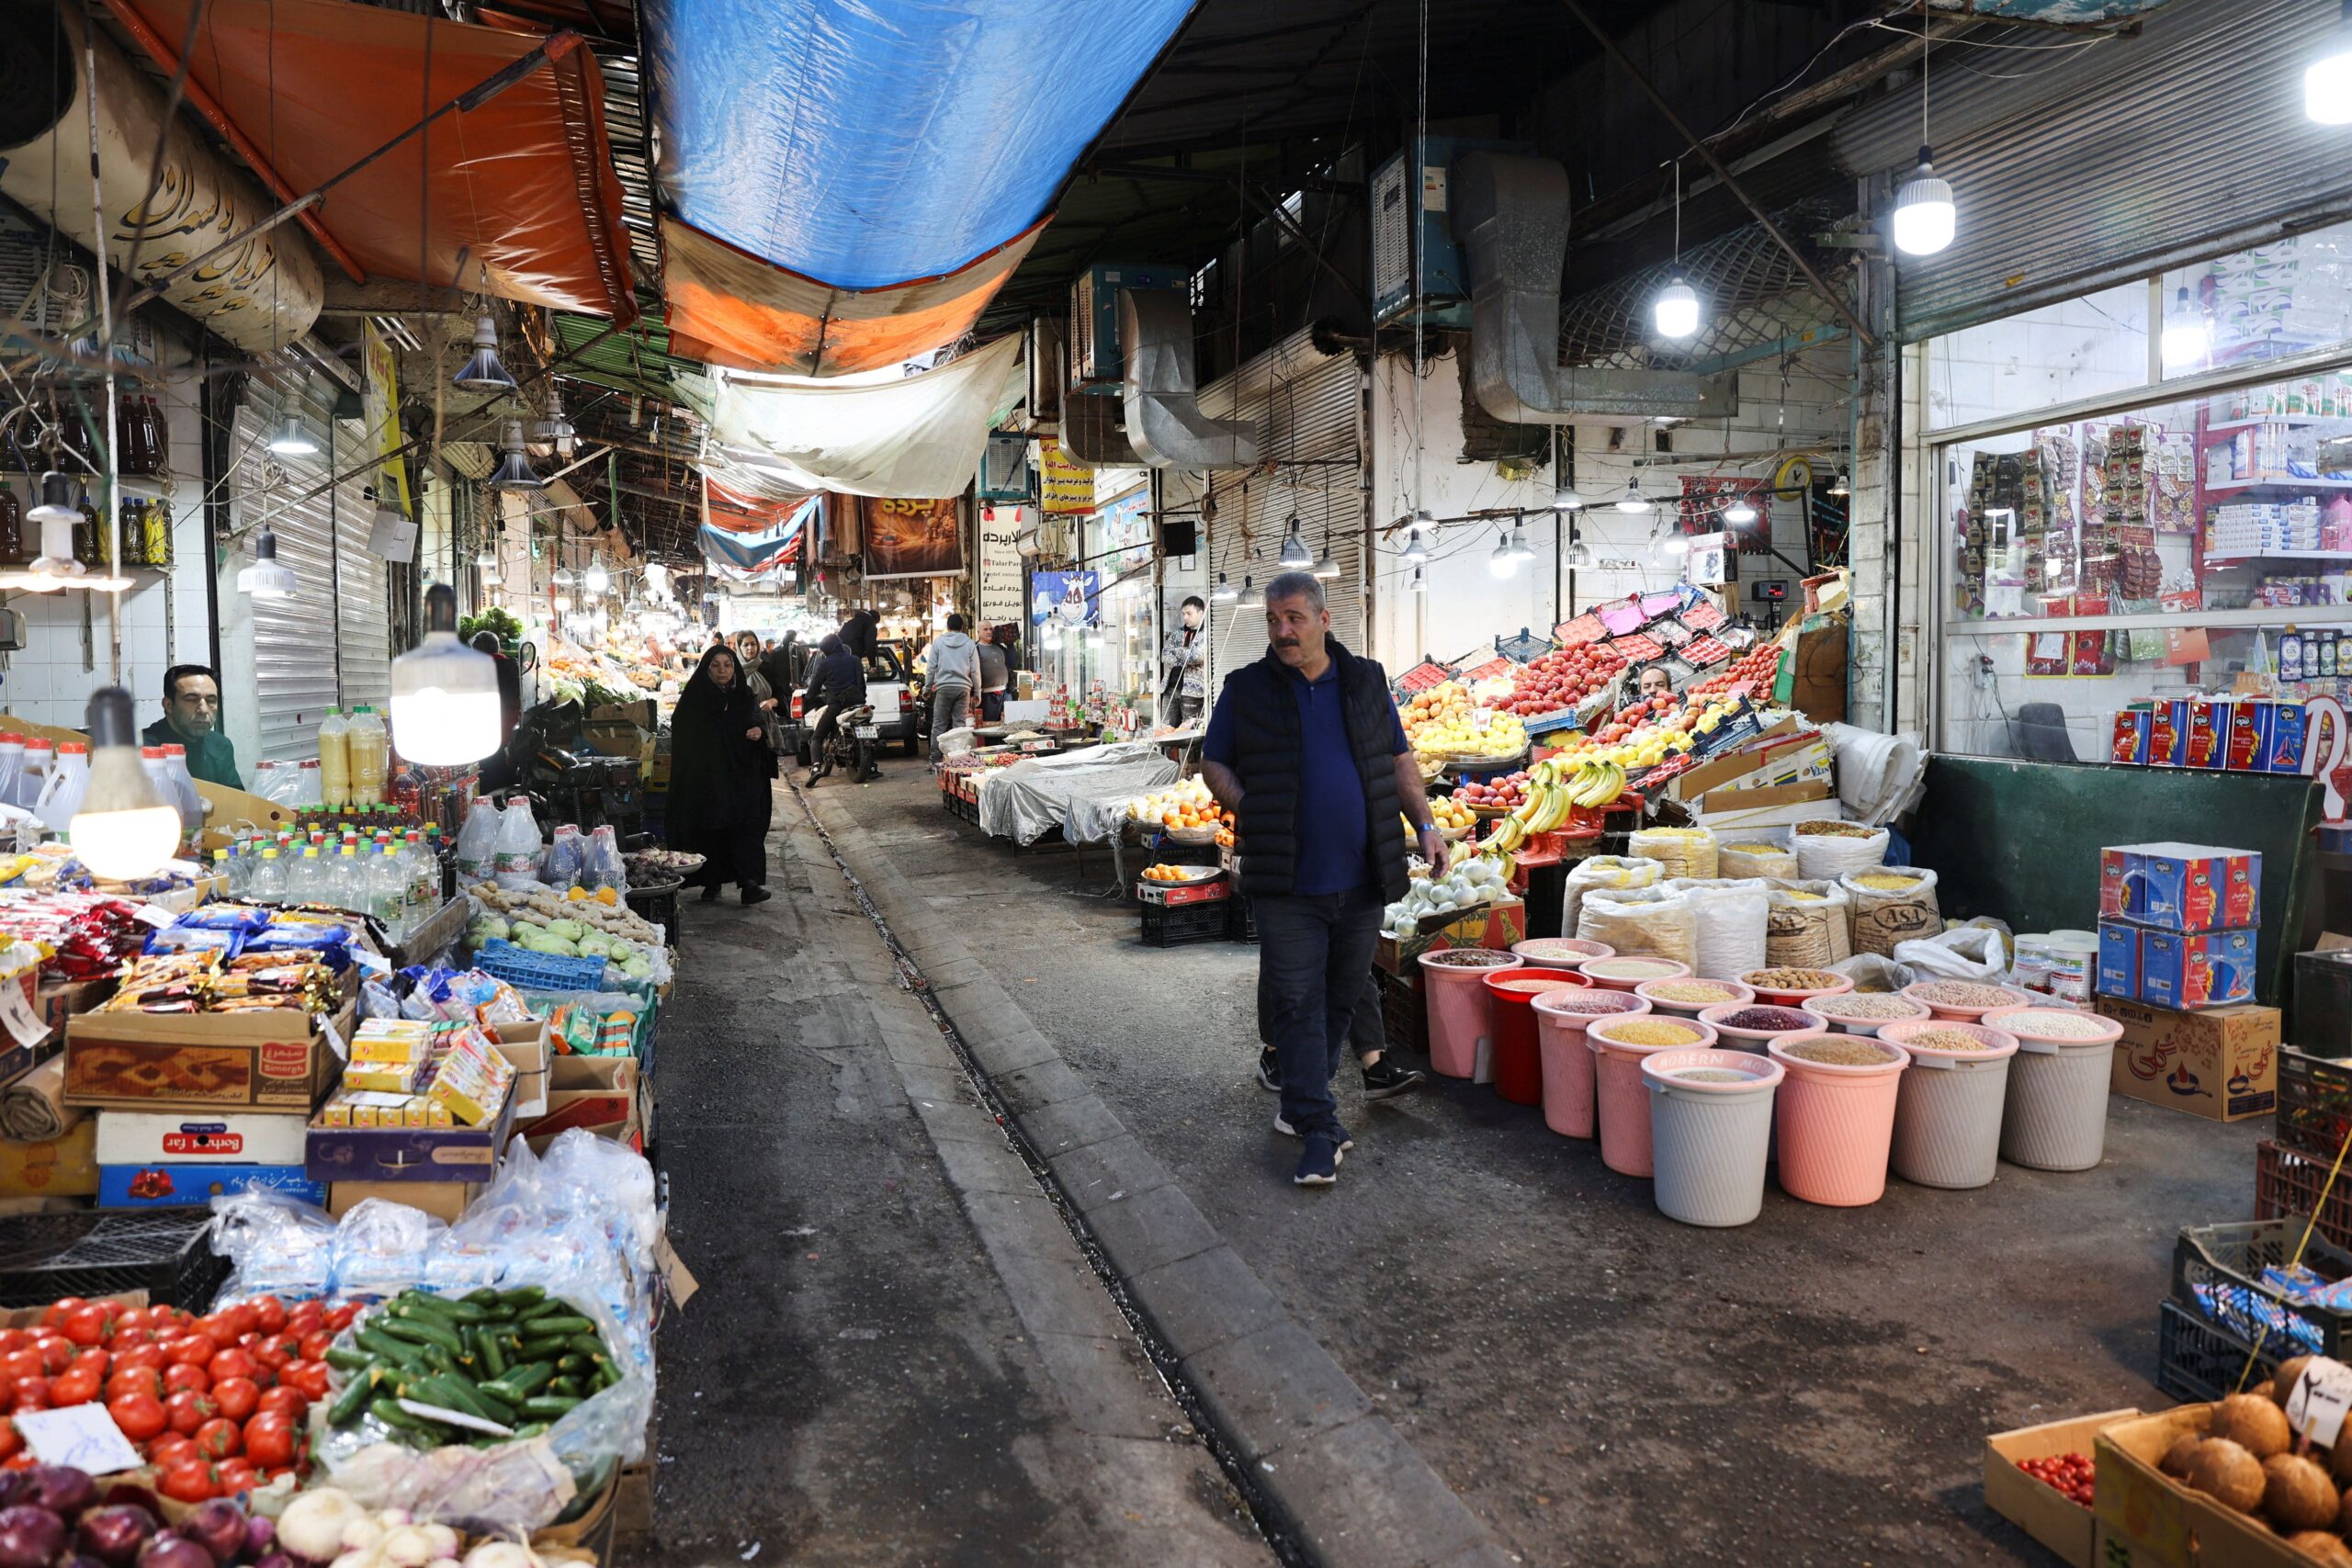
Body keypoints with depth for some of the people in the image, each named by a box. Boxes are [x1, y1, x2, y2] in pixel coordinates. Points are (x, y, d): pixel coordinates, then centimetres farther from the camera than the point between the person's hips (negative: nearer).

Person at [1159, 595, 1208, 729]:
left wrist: (1177, 651, 1)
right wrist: (1187, 660, -9)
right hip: (1170, 687, 6)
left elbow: (1197, 656, -16)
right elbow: (1165, 656, 6)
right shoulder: (1177, 633, 16)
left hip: (1192, 689, -6)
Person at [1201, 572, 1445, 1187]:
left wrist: (1425, 824, 3)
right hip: (1287, 883, -2)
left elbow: (1399, 762, 15)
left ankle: (1299, 1107, 28)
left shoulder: (1366, 681, 9)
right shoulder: (1246, 690, 2)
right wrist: (1250, 813, -10)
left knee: (1341, 999, 12)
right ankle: (1319, 1128, 0)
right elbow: (1213, 763, 7)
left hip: (1362, 880, 3)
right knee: (1296, 1004, -5)